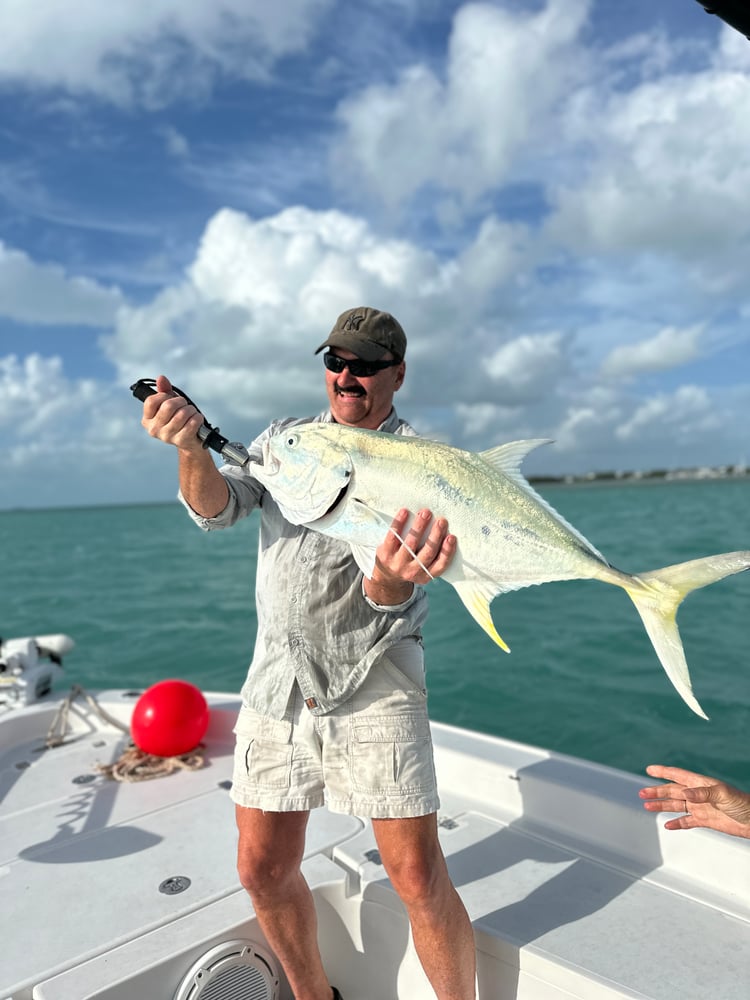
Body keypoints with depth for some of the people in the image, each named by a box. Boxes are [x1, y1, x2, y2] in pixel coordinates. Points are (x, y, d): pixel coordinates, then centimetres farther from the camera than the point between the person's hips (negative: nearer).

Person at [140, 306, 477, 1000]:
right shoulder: (286, 438, 9)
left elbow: (388, 596, -16)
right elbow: (216, 508, -6)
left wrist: (394, 576, -41)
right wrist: (190, 447, -26)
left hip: (375, 684, -3)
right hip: (278, 679, 4)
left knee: (419, 879, -3)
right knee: (264, 870, 12)